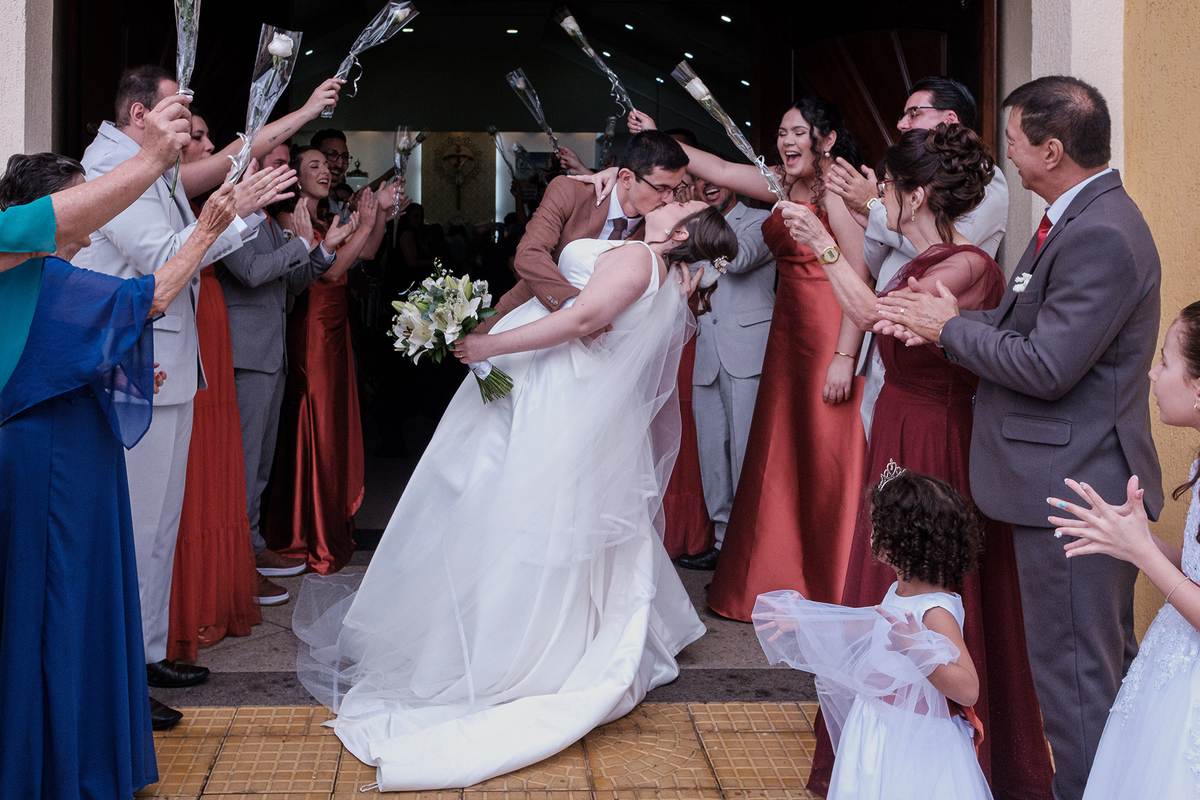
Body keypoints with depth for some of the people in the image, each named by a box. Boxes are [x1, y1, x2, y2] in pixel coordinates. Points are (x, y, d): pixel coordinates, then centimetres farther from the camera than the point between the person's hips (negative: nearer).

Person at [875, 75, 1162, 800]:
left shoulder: (1100, 236, -23)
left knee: (1073, 671, 1)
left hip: (1072, 487, -11)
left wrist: (951, 327, -11)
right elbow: (1039, 328, 12)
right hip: (1090, 477, 11)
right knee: (1109, 661, 22)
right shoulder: (1090, 217, 10)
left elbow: (1045, 367, -25)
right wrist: (947, 321, -1)